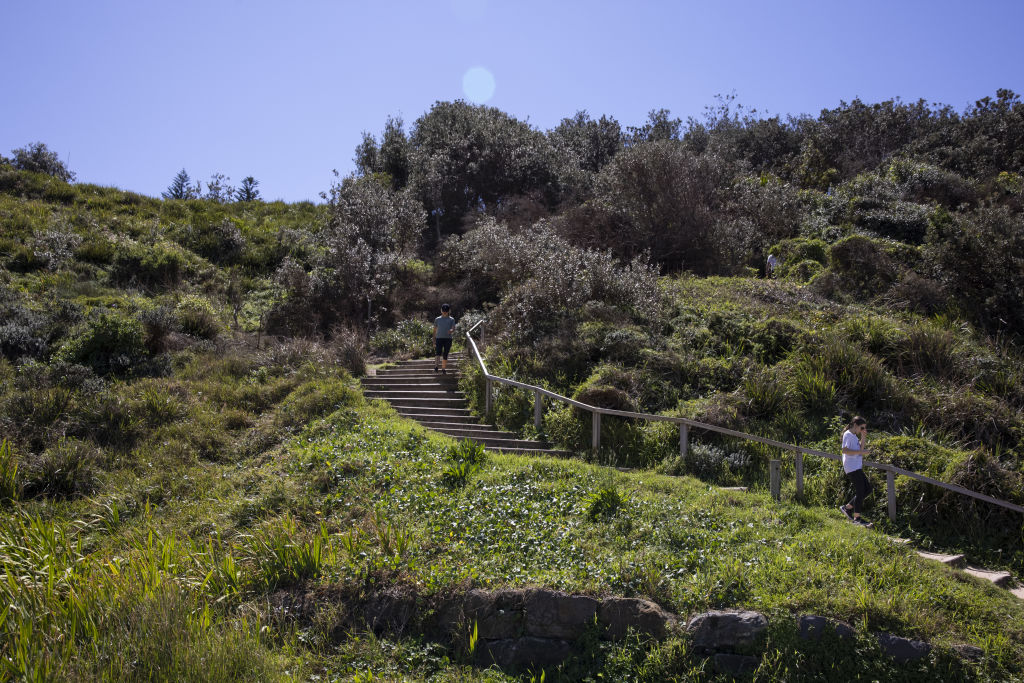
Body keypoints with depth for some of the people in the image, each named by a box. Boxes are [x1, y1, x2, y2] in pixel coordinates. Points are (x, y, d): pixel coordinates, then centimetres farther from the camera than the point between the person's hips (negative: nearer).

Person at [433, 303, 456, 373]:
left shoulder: (451, 319, 12)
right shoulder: (437, 319, 14)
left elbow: (453, 328, -2)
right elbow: (435, 330, 16)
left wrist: (451, 330, -28)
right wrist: (434, 341, 12)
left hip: (448, 339, 1)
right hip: (439, 338, -1)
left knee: (445, 355, 3)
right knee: (438, 353, -21)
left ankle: (443, 369, 11)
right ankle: (436, 366, -32)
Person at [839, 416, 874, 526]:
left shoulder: (854, 436, 19)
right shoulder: (848, 435, -10)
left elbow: (860, 449, 17)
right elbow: (845, 450, -20)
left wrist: (863, 438, 8)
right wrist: (861, 452, -21)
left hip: (857, 468, 10)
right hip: (852, 468, -10)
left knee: (868, 489, 11)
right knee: (860, 492, -8)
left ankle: (847, 508, 15)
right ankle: (857, 518, -2)